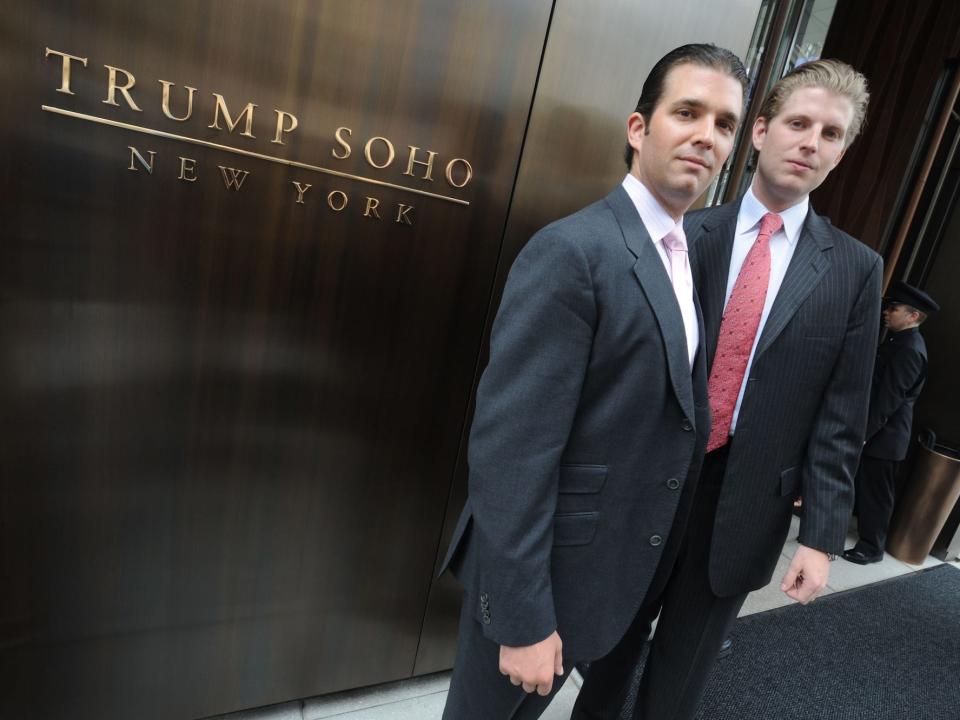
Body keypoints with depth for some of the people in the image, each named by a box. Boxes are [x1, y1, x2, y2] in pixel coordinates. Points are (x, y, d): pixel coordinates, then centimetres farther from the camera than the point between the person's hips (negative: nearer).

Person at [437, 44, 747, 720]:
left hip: (615, 565, 8)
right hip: (546, 568, -7)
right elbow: (510, 448, -25)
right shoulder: (571, 251, -22)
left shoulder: (688, 255, 6)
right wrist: (522, 617, -21)